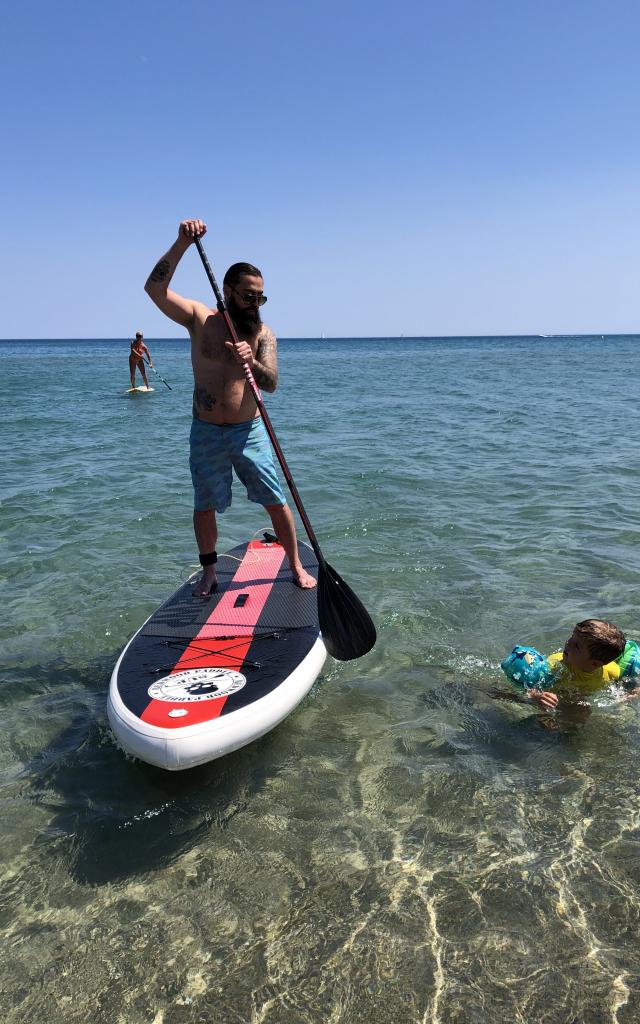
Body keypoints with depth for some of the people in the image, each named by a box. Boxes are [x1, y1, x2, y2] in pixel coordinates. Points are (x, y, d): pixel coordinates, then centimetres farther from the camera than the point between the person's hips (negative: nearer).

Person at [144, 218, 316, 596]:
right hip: (206, 434, 0)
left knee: (277, 502, 2)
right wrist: (183, 243, -23)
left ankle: (297, 567, 18)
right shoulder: (200, 319, -3)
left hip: (250, 432, 0)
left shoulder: (263, 333, 0)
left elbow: (271, 383, -13)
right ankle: (209, 572, 28)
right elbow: (155, 288, -15)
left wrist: (250, 362, -34)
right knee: (204, 507, 9)